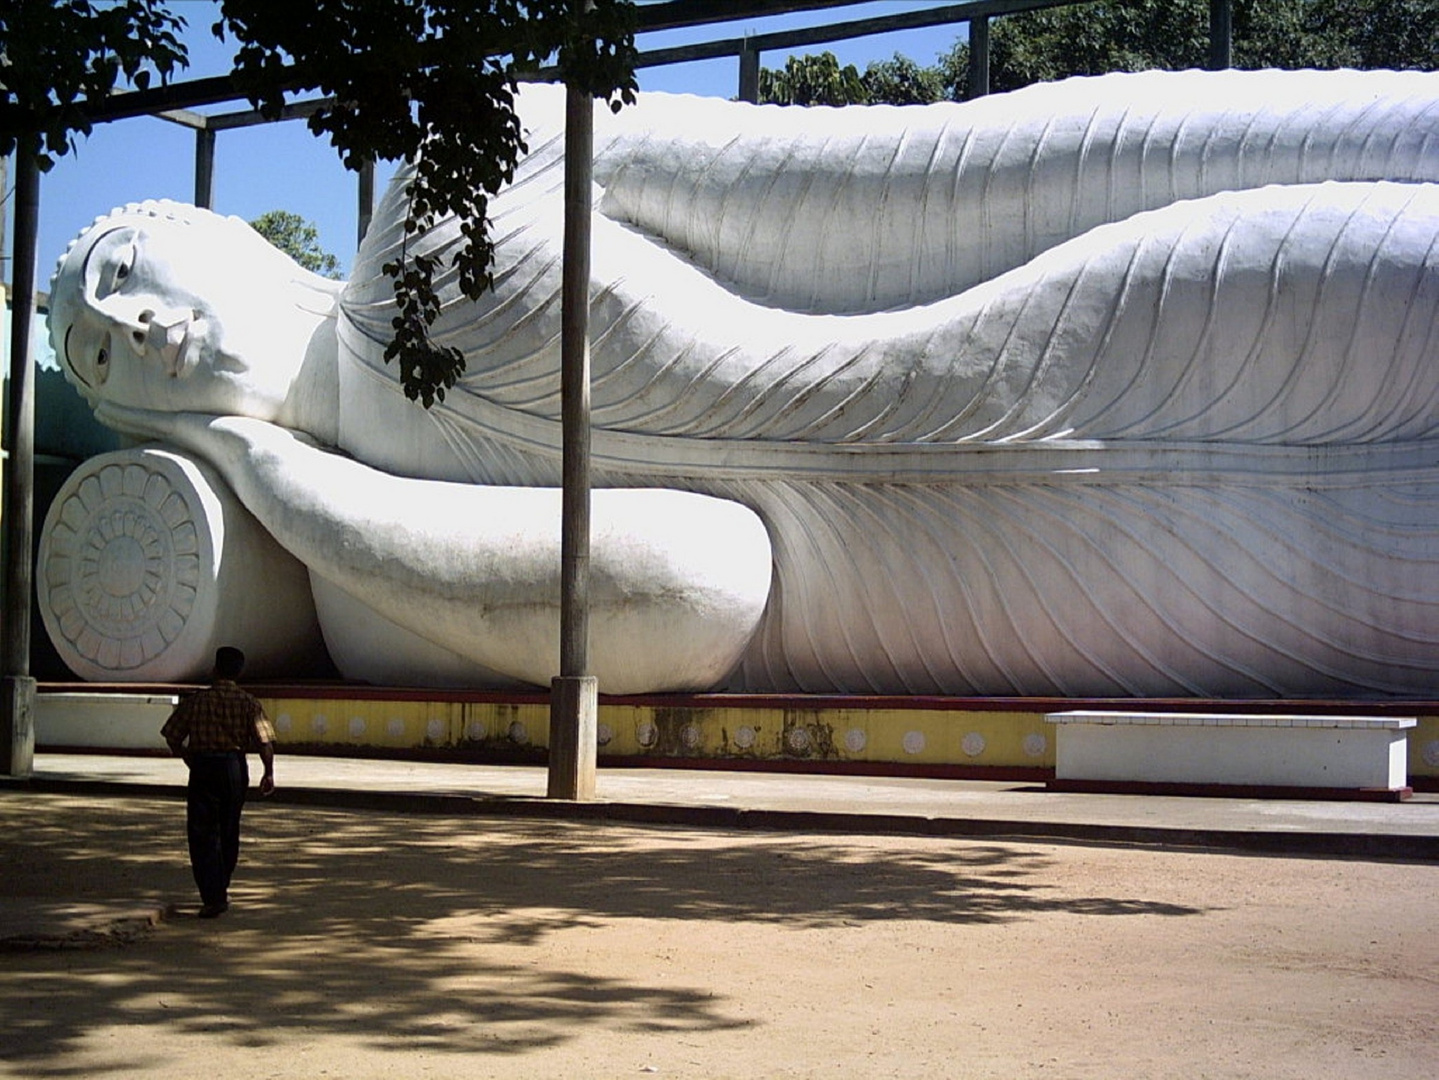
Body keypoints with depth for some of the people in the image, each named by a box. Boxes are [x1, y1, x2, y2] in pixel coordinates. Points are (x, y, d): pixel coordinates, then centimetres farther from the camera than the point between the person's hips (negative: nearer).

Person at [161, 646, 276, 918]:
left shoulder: (196, 700, -1)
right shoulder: (248, 703, -1)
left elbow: (172, 737, 2)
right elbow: (265, 742, -10)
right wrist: (269, 773, 1)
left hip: (202, 767, -2)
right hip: (235, 766, 2)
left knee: (202, 835, 0)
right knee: (229, 831, 18)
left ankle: (213, 898, -11)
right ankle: (221, 890, 32)